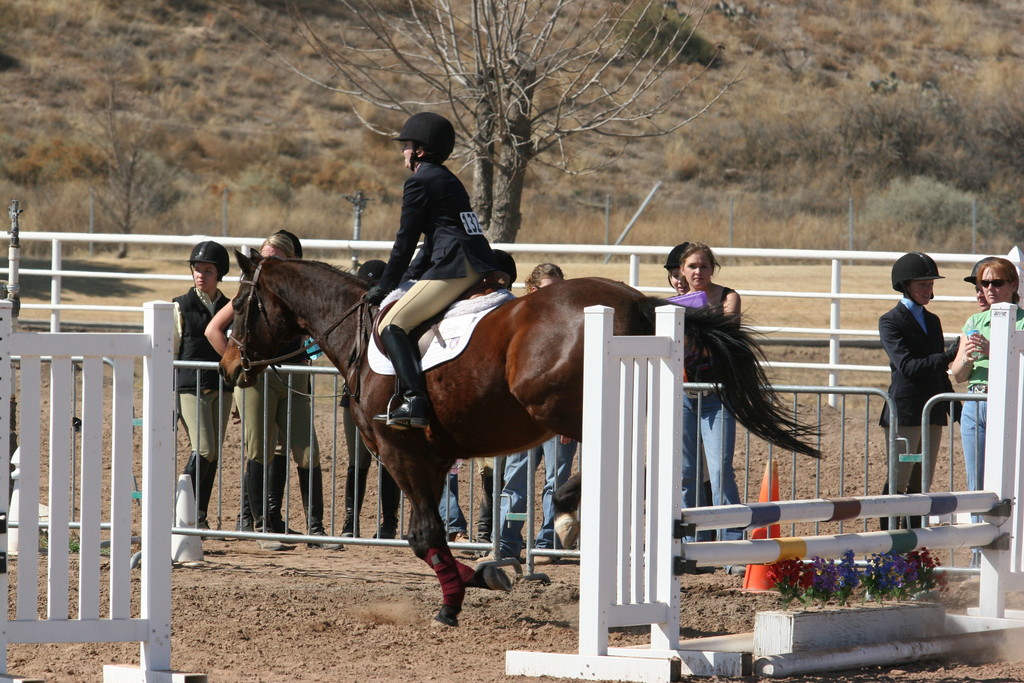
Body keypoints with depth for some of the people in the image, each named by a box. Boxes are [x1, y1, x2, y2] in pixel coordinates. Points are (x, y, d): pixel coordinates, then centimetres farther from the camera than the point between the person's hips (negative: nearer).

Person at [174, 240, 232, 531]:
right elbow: (171, 351, 0)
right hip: (191, 385, -4)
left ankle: (200, 515, 12)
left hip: (221, 386, 4)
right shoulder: (182, 306, -1)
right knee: (203, 449, -15)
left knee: (213, 454, 5)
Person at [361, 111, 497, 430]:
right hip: (481, 269, 10)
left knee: (391, 326, -14)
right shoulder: (448, 179, 24)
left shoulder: (419, 182, -5)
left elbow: (405, 242, -3)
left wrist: (384, 288, 6)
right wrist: (409, 277, 26)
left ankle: (414, 402, -30)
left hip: (454, 268, -10)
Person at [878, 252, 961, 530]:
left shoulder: (932, 321, 15)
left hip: (933, 411, 7)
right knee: (898, 483, -7)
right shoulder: (891, 322, -6)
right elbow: (907, 366, -18)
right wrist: (950, 355, -26)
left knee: (921, 486, 7)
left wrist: (956, 408, 17)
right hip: (903, 412, -7)